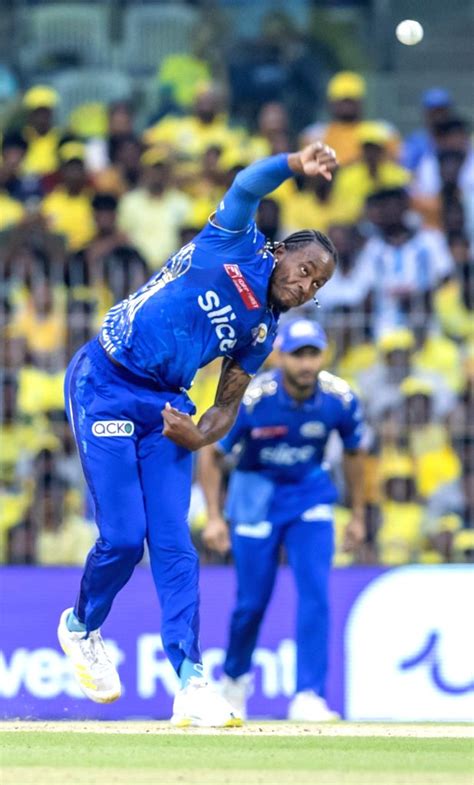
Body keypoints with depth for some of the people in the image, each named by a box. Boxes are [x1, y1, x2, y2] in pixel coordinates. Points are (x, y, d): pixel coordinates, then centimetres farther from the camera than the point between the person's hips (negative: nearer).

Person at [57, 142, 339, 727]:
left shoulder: (264, 328, 11)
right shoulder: (236, 246, -5)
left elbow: (228, 405, 13)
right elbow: (248, 185, -24)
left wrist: (201, 437, -9)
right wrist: (298, 164, -43)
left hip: (167, 405, 6)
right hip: (104, 387, -6)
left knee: (173, 543, -4)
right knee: (123, 537, -9)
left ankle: (190, 683, -9)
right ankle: (82, 628, 20)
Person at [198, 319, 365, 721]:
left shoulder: (340, 398, -16)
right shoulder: (251, 398, -24)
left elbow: (354, 453, 4)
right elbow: (211, 452, -11)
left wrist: (358, 516, 9)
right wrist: (214, 518, -16)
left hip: (311, 496, 2)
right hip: (257, 495, -2)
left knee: (315, 593, -14)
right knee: (252, 600, 2)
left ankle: (308, 697, -14)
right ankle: (235, 677, 31)